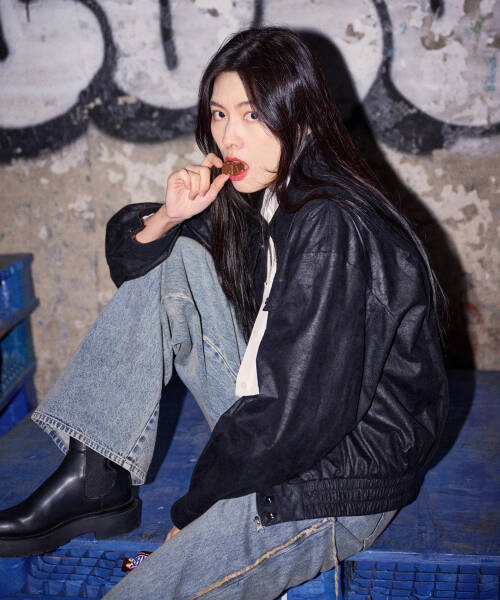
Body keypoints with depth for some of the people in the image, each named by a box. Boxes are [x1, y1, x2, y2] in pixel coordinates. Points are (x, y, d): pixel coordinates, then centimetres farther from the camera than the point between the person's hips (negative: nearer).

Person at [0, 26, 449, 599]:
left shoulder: (330, 229, -25)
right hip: (273, 424, 9)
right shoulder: (255, 195, 2)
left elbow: (298, 415, -28)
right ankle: (94, 479, -3)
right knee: (170, 262, -1)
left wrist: (190, 507, -15)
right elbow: (127, 252, 11)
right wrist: (166, 218, -12)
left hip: (340, 477, -9)